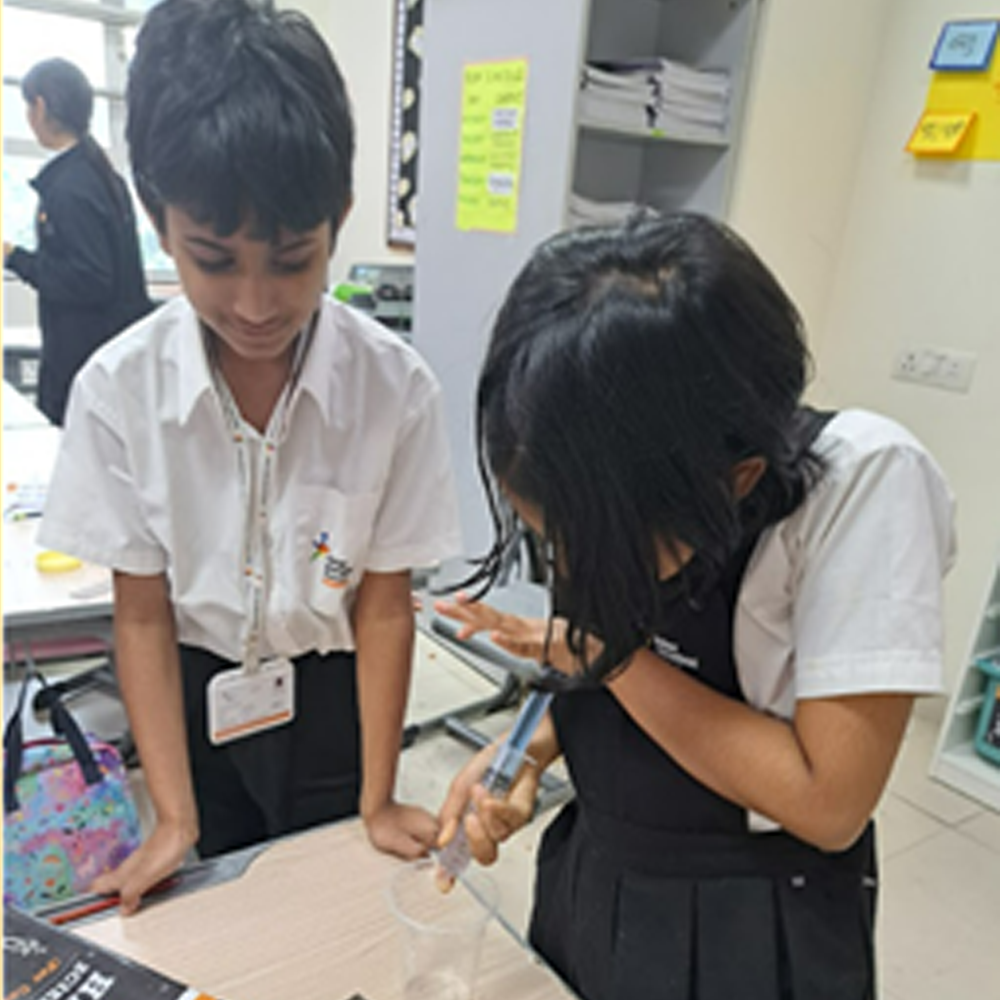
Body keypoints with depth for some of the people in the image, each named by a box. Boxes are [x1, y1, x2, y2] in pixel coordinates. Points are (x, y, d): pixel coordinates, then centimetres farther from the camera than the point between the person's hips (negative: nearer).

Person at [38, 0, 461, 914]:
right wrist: (175, 818, -11)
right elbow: (142, 614, -11)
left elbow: (384, 607, -14)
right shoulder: (119, 391, -19)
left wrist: (378, 797, -9)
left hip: (332, 696, -1)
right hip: (195, 699, 1)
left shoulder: (395, 388, -23)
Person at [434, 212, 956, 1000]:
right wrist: (529, 751, -13)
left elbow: (829, 803, -25)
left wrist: (609, 651, -24)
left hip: (754, 935, -4)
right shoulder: (605, 481, -12)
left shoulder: (862, 481, -28)